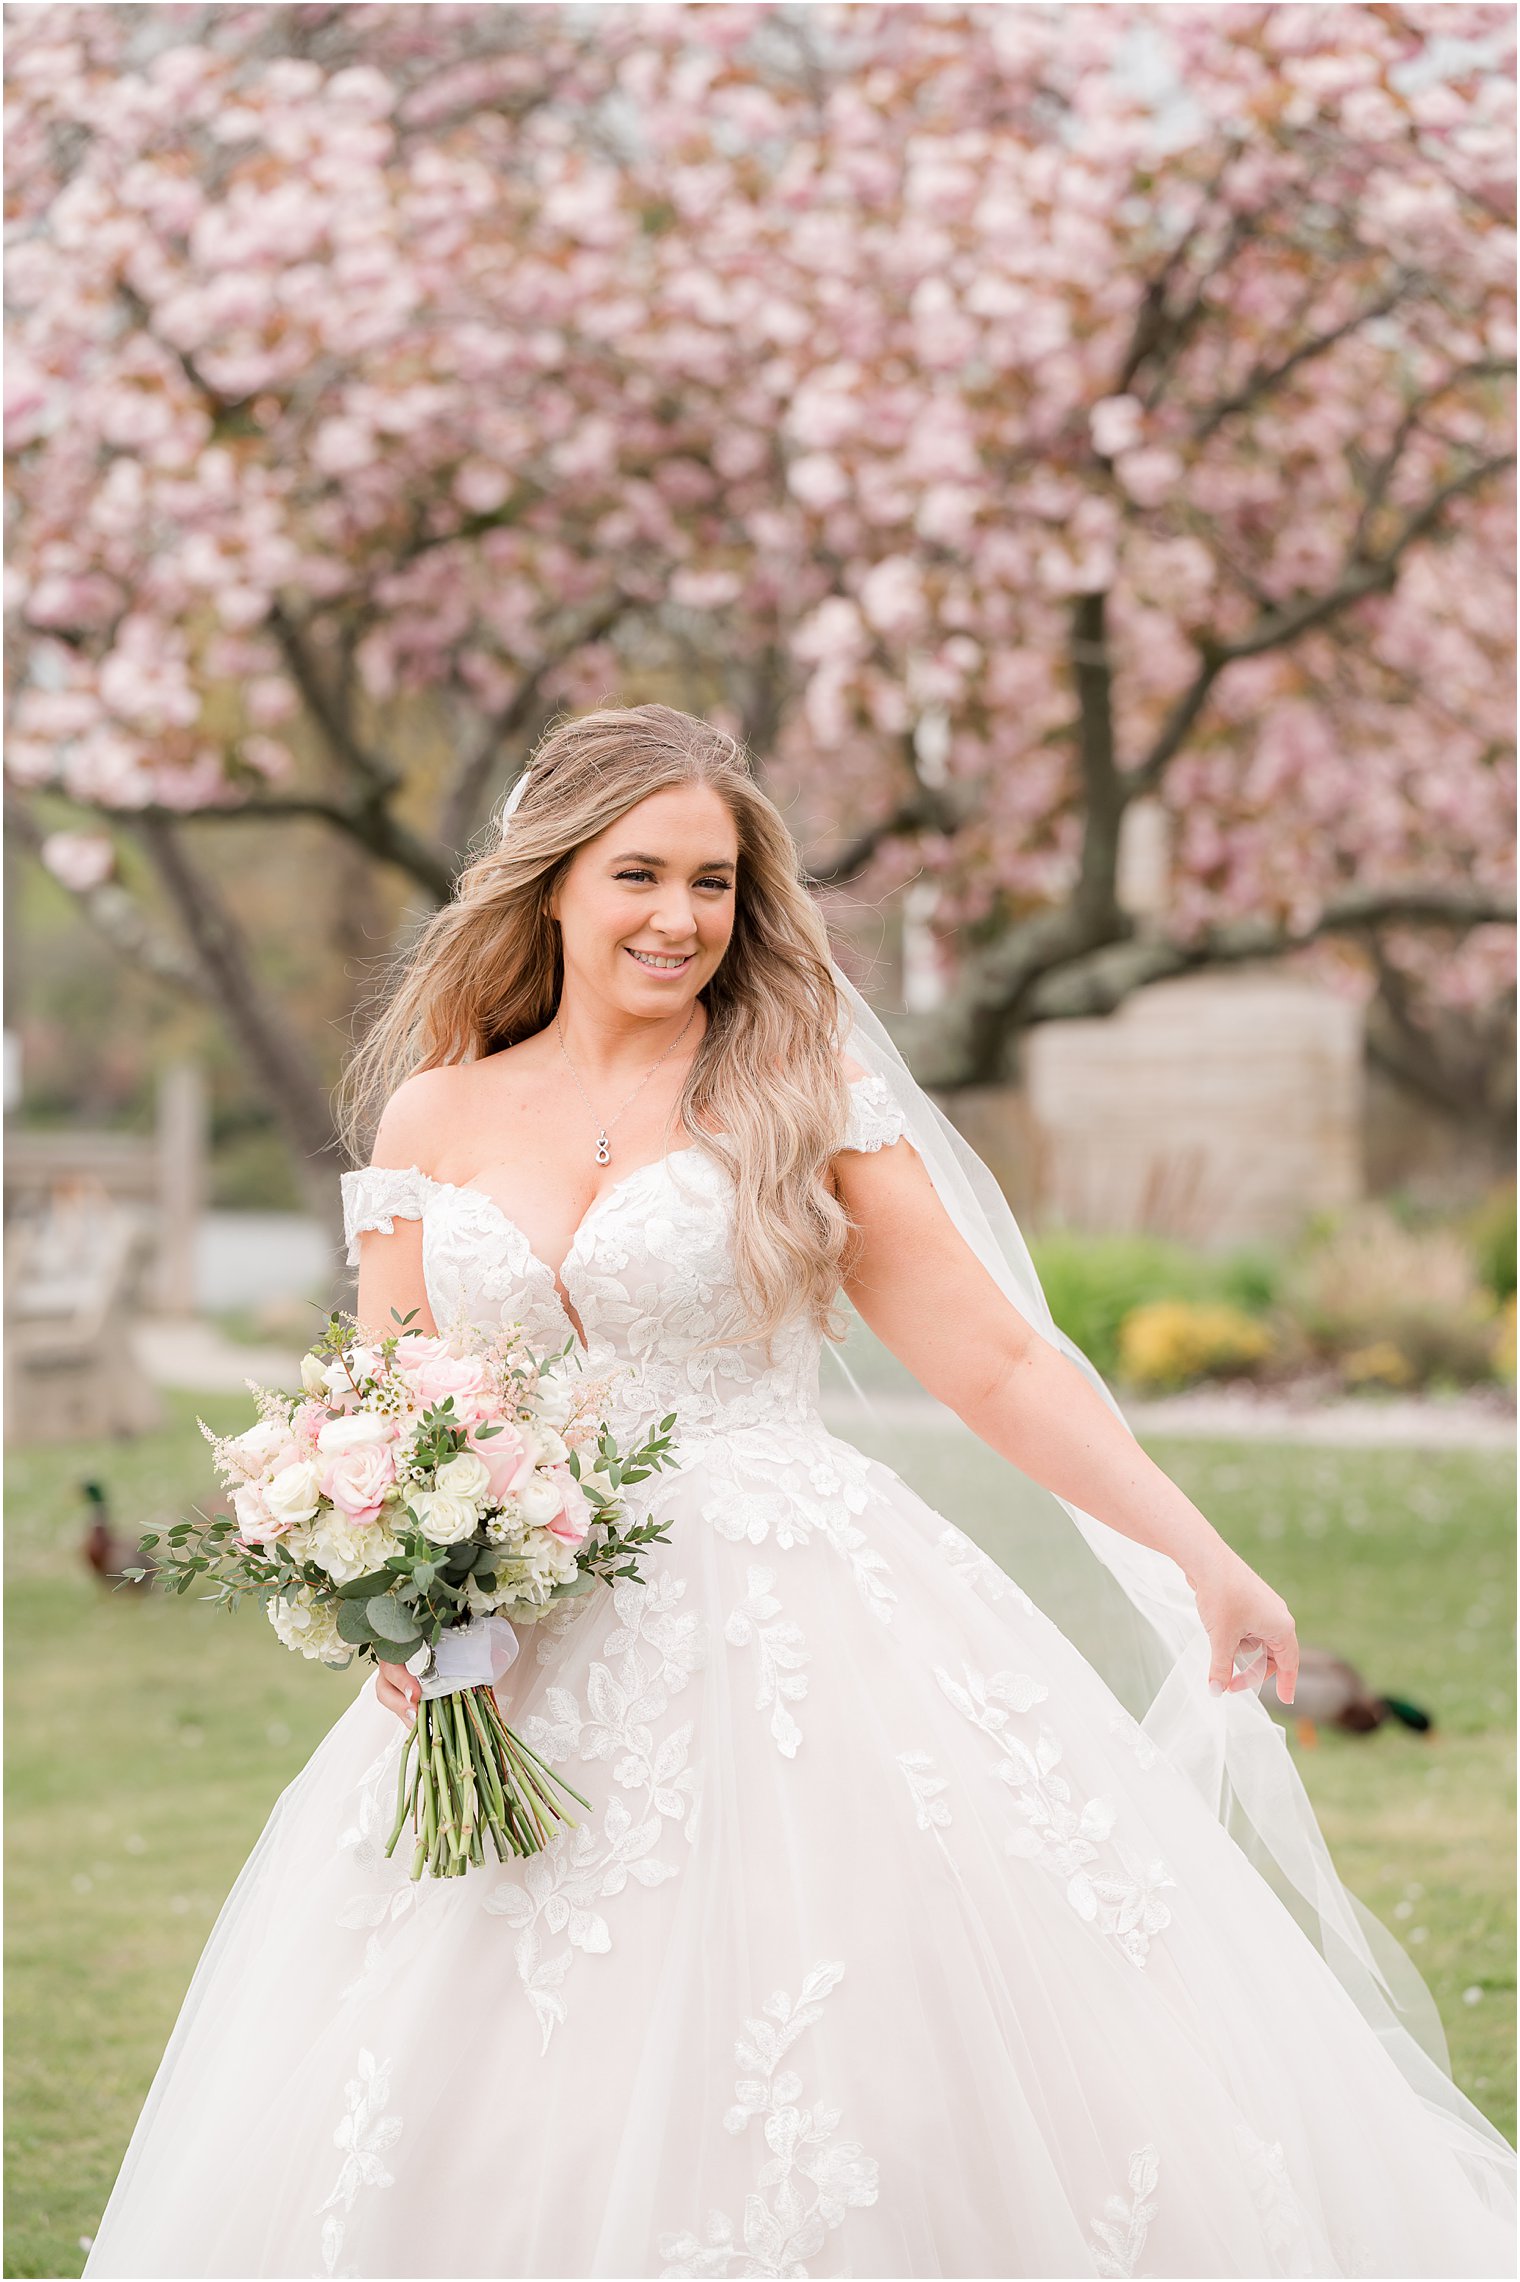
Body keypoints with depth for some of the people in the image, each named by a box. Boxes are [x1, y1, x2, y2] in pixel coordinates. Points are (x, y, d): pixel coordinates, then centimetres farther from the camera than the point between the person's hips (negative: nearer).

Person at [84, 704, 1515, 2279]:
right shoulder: (434, 1116, 10)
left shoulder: (800, 1087, 4)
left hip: (802, 1627, -2)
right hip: (528, 1670, 3)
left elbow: (995, 1359, 2)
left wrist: (1198, 1558, -3)